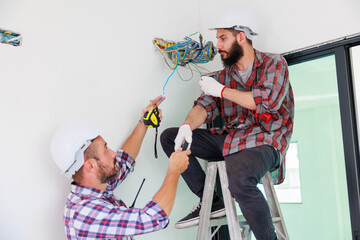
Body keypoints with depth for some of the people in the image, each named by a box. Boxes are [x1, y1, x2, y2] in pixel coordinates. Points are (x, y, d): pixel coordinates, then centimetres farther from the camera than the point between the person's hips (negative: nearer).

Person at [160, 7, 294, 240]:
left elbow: (269, 101, -18)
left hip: (264, 141, -7)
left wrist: (222, 90, -12)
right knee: (169, 137, 1)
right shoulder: (224, 75, 15)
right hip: (229, 138, 7)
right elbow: (205, 105, 5)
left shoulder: (274, 63, -1)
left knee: (239, 179, -39)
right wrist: (188, 125, -18)